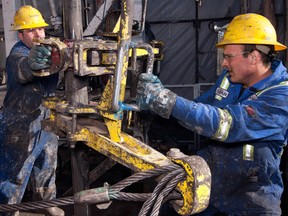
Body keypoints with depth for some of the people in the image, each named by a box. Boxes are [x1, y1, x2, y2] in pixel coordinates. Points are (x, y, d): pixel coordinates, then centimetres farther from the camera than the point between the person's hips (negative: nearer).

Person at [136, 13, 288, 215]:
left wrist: (167, 101, -33)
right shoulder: (230, 77, 4)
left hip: (250, 194, -4)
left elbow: (226, 123, -31)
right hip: (208, 177, 5)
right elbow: (199, 109, 10)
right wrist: (159, 91, -6)